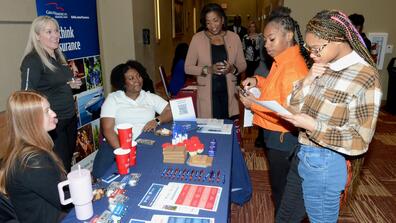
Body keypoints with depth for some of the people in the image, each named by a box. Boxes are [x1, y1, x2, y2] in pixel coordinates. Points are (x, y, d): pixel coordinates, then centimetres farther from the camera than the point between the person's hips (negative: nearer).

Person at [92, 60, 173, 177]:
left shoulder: (151, 97, 13)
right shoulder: (112, 99, 5)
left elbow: (172, 111, 9)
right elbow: (108, 129, -5)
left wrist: (157, 120, -12)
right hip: (115, 145, -1)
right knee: (100, 173, -26)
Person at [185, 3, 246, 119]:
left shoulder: (234, 37, 4)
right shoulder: (197, 38, -2)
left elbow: (242, 65, 10)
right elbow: (188, 68, -1)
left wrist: (233, 69, -12)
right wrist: (208, 69, -16)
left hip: (229, 93, 2)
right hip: (207, 94, -2)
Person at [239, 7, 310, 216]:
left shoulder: (293, 68, -26)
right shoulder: (282, 60, 4)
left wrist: (254, 104, -23)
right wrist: (258, 81, 2)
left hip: (283, 138, -9)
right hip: (275, 134, 9)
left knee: (281, 187, 11)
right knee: (278, 183, 26)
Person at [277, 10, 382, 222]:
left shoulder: (365, 78, -19)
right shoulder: (323, 67, 1)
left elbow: (360, 140, -18)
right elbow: (295, 108, 3)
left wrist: (312, 126, -26)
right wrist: (307, 81, -12)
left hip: (324, 163, -6)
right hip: (302, 154, 7)